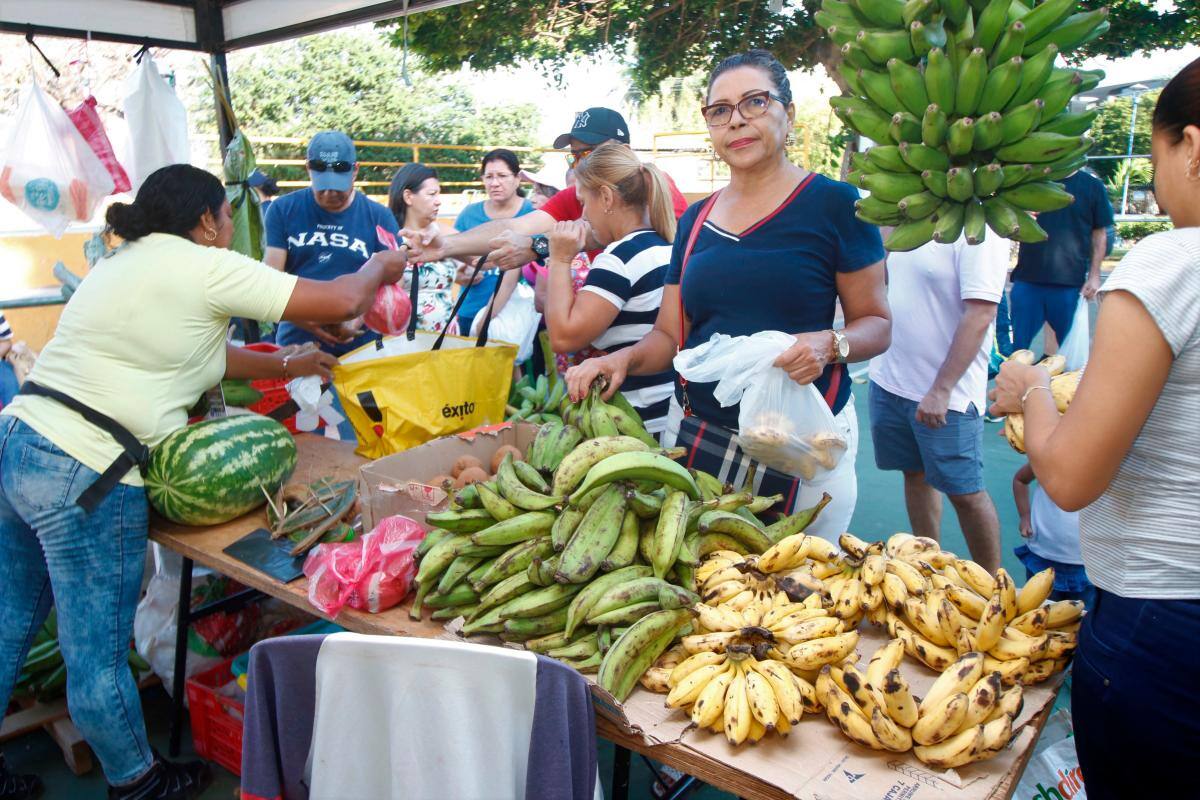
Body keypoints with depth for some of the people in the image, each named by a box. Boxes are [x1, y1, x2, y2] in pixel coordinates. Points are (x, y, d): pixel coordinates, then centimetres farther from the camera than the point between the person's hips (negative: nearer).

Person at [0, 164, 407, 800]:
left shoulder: (124, 262, 18)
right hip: (82, 478, -10)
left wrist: (284, 365, 28)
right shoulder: (206, 268, -10)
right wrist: (379, 267, 10)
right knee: (98, 657, 8)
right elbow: (341, 302, -10)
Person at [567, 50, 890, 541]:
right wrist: (625, 359, -10)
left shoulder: (832, 202, -5)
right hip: (695, 437, 4)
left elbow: (875, 323, -2)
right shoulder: (695, 220, 9)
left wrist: (829, 345, -23)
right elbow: (668, 335, 9)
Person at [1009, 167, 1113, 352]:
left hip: (1071, 283, 0)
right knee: (1017, 347, 4)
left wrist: (1094, 275, 1)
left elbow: (1099, 234, 8)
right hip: (1027, 280, 0)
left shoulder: (1092, 186, 4)